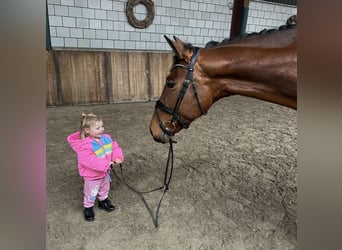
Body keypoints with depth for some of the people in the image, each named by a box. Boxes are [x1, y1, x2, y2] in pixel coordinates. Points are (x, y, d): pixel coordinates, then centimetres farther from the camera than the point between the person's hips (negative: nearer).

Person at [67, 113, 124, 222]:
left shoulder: (106, 138, -9)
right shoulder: (85, 145, -30)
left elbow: (115, 147, -3)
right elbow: (88, 160, -36)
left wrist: (118, 157, -23)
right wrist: (105, 164, -37)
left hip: (105, 172, 7)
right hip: (92, 176, -6)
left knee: (105, 189, 27)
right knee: (91, 193, 13)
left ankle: (103, 201, 52)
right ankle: (88, 208, 38)